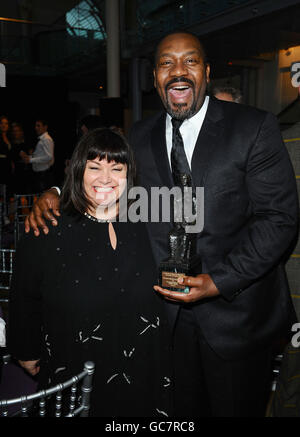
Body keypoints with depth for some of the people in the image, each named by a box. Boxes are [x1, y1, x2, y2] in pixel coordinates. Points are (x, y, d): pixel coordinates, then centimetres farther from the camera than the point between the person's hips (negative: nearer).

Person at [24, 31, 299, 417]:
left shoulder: (254, 128, -10)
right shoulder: (140, 136, 3)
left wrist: (219, 281, -20)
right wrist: (57, 192, -4)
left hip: (235, 310, -3)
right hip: (169, 311, 3)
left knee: (235, 409, 18)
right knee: (182, 414, 21)